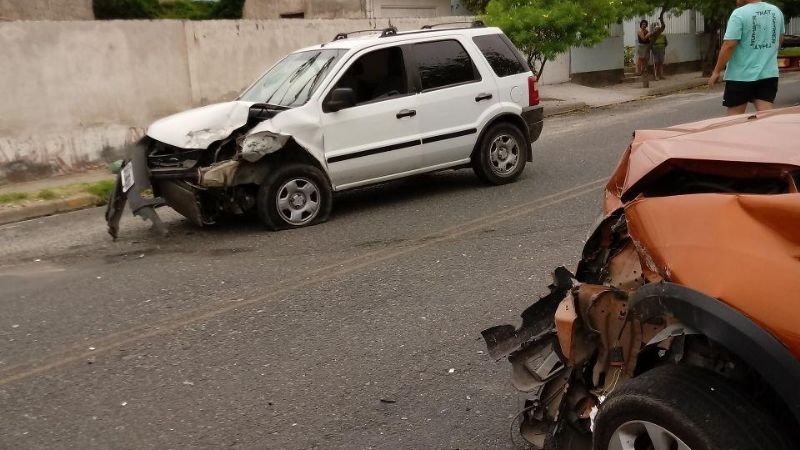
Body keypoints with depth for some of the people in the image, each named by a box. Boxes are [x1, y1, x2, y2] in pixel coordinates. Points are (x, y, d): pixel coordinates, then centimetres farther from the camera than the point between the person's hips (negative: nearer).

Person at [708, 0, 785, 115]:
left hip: (741, 76, -5)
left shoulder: (739, 14, -14)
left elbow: (729, 45, -18)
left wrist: (717, 71, -10)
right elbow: (780, 40, 21)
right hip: (769, 73, 5)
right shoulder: (776, 11, 8)